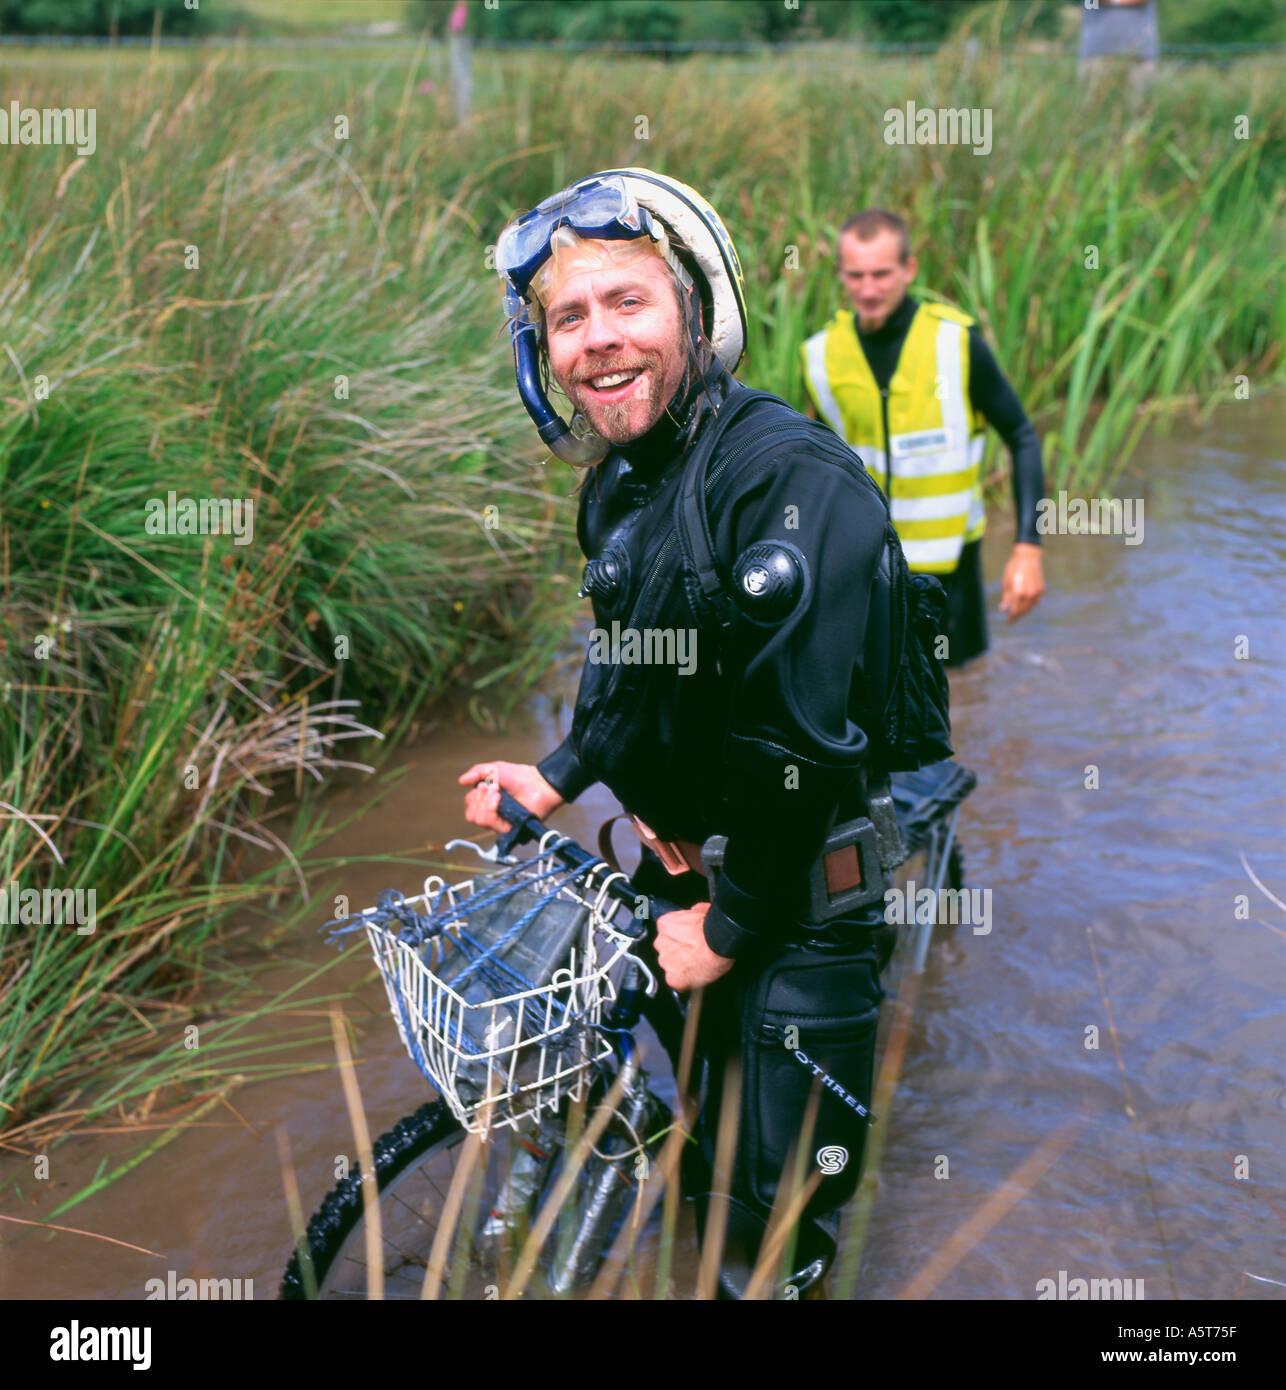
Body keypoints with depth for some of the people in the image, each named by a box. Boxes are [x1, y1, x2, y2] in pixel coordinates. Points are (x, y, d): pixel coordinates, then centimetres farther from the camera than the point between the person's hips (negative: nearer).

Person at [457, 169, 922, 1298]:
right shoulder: (617, 485, 4)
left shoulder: (791, 476, -26)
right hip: (685, 857, 8)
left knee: (779, 1224, 1)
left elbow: (807, 745, -28)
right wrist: (559, 777, 7)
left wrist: (731, 926, -20)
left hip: (806, 894, -8)